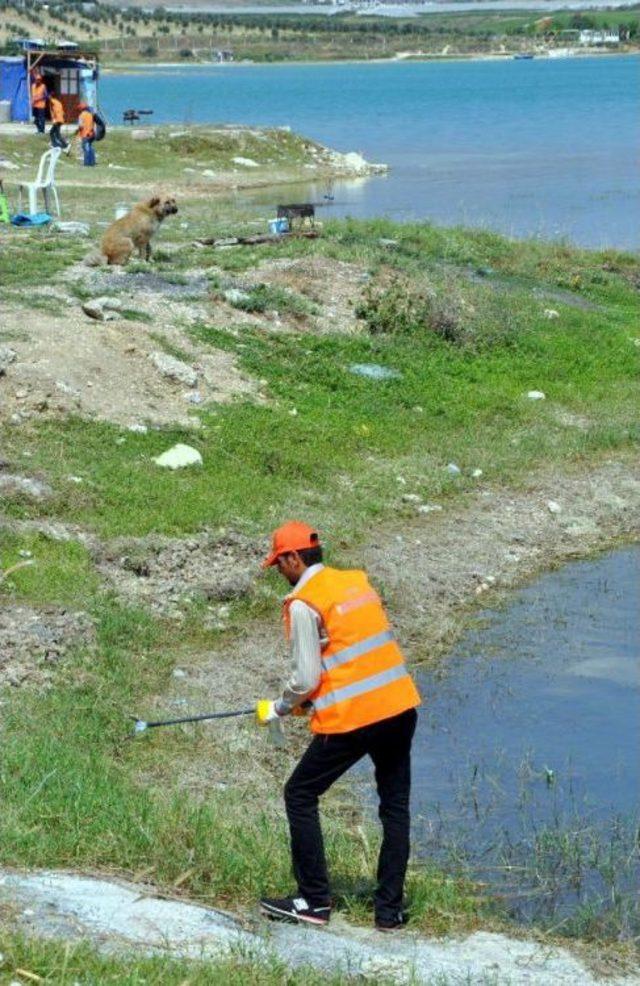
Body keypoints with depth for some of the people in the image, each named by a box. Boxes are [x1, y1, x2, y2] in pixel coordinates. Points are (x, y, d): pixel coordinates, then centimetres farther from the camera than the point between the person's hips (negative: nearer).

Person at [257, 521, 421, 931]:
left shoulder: (303, 604, -8)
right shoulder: (359, 582, 13)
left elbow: (308, 677, -11)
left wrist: (280, 708, 9)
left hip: (351, 717, -7)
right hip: (400, 706, 7)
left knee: (300, 795, 9)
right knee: (395, 805, 15)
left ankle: (314, 902, 10)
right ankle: (390, 909, 17)